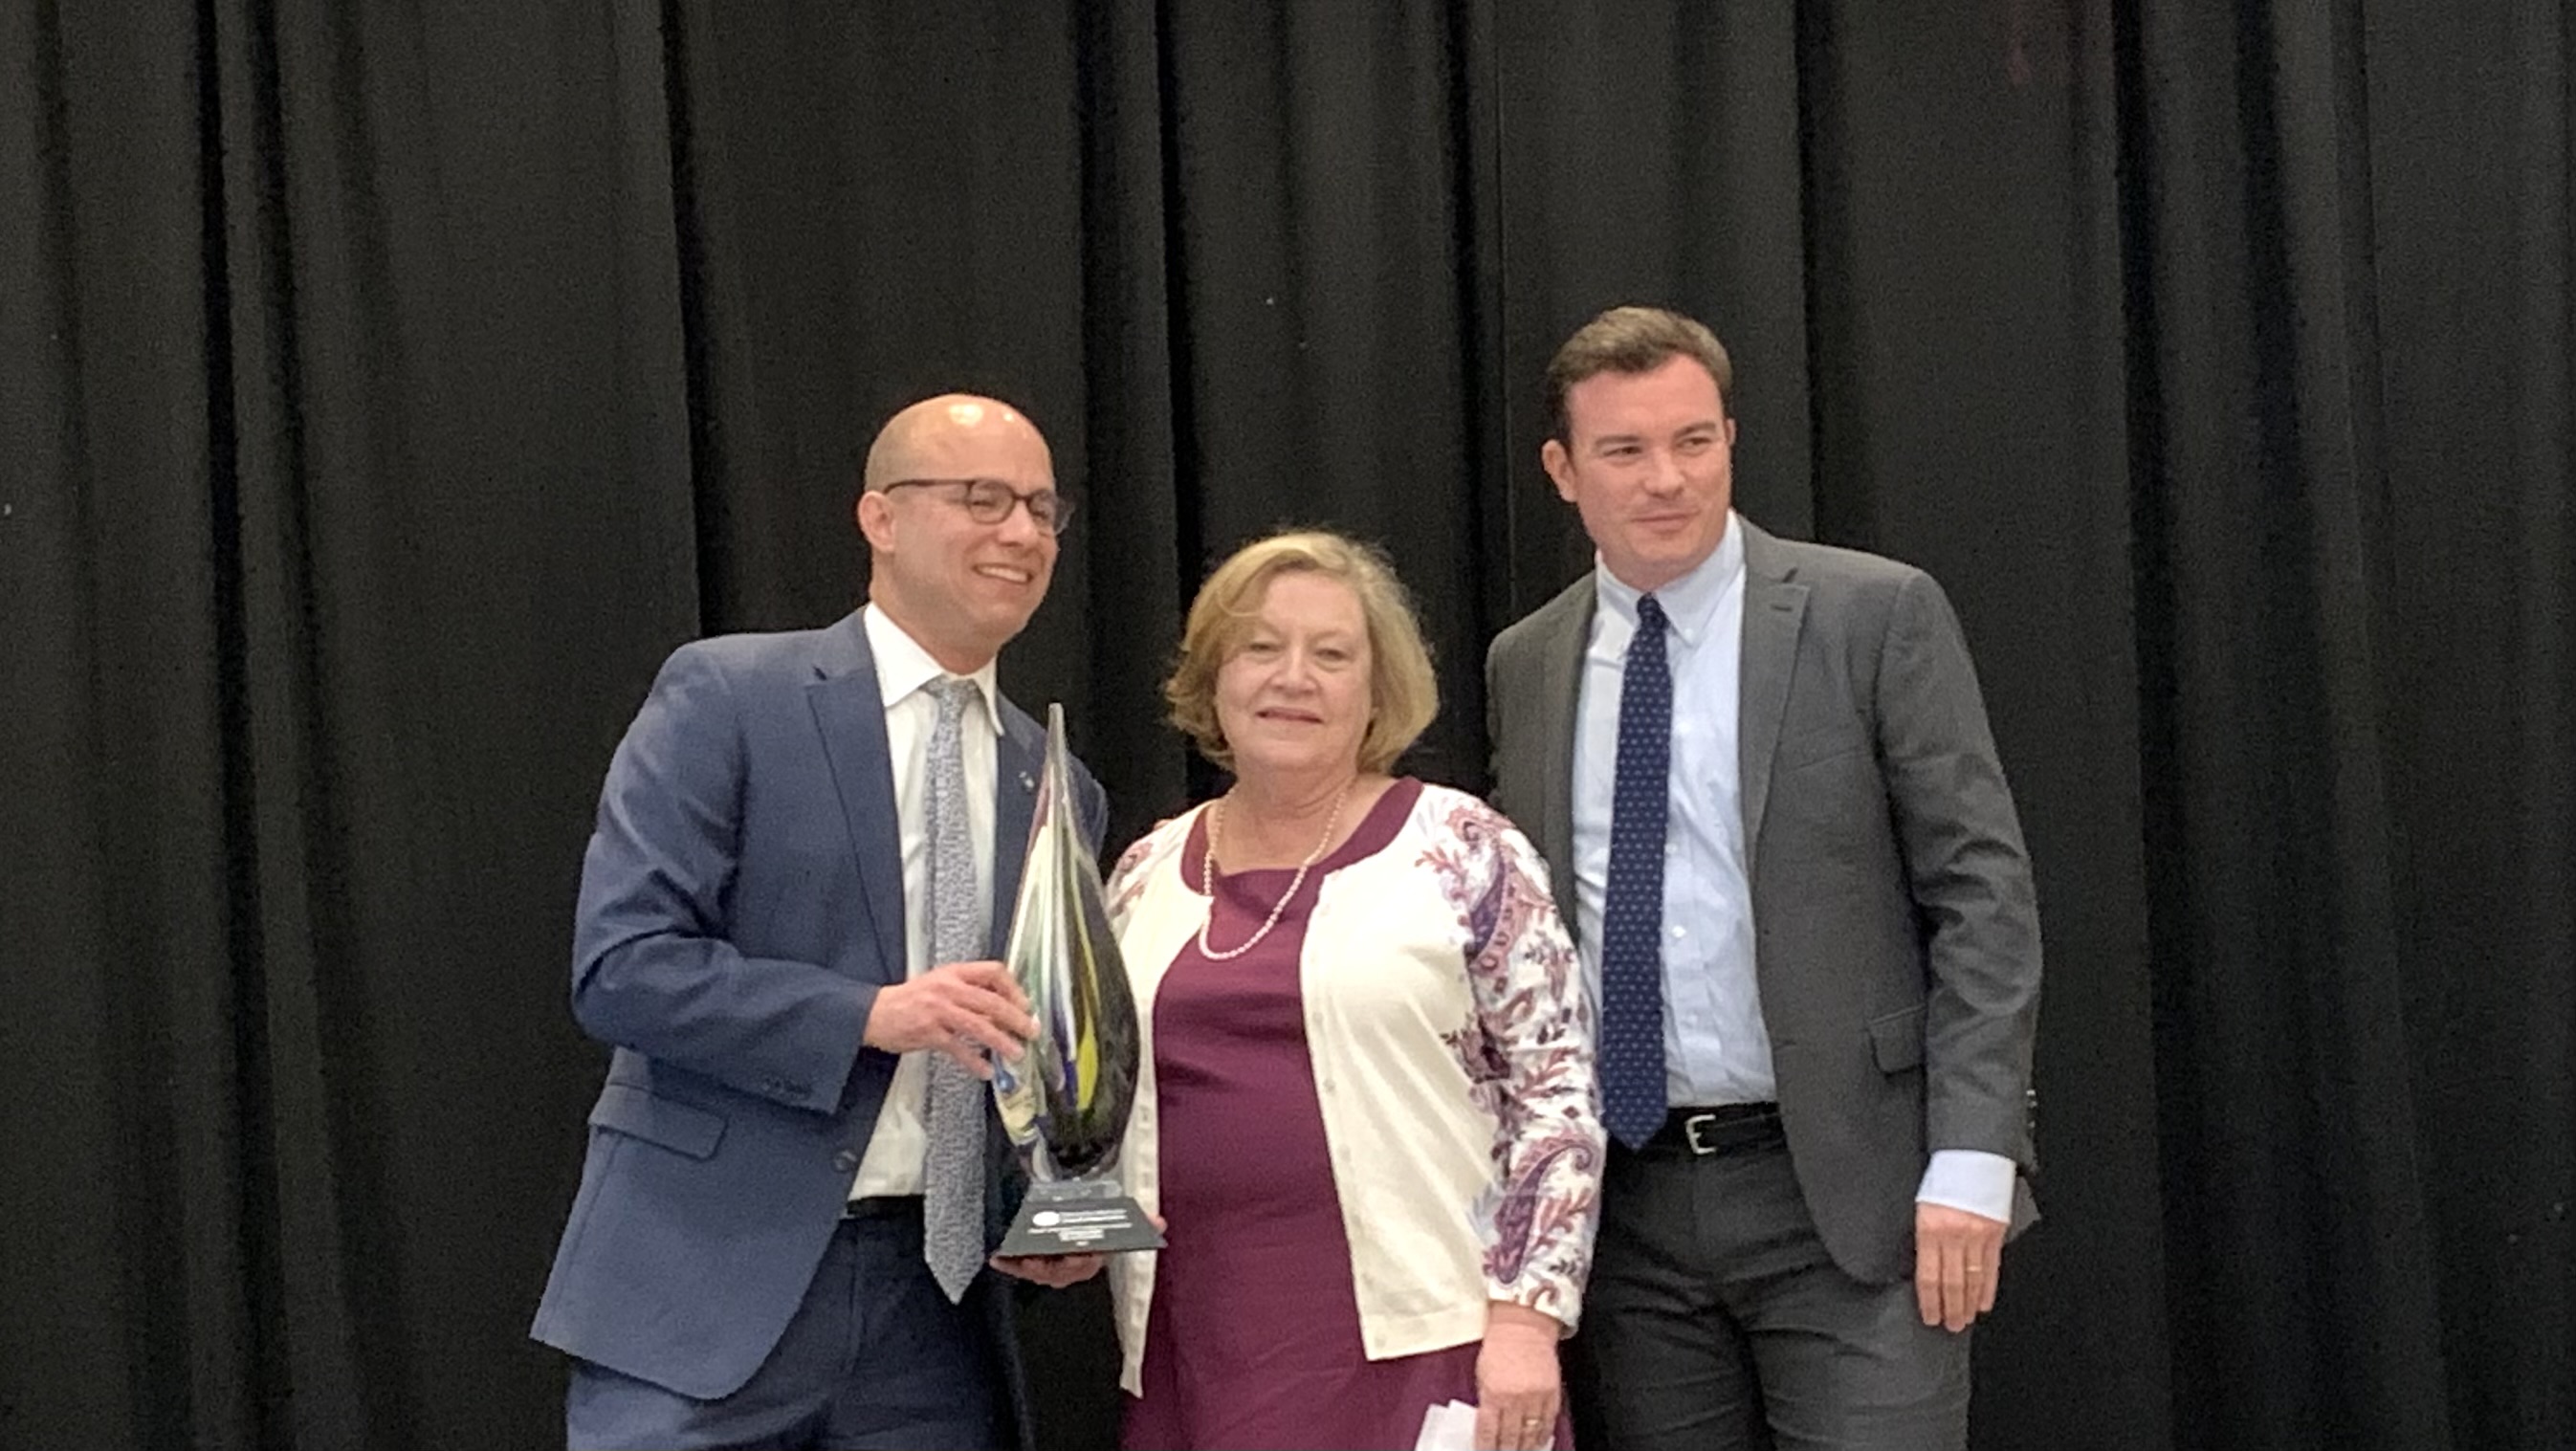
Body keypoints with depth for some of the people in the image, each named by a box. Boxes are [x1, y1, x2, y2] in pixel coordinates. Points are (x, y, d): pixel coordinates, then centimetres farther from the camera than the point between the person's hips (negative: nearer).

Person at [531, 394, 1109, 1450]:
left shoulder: (1053, 787, 12)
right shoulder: (728, 696, -4)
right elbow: (618, 965, -12)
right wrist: (869, 1013, -21)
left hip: (935, 1308, 5)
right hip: (713, 1284, -5)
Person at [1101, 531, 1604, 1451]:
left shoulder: (1463, 850, -1)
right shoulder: (1147, 876, 12)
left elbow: (1556, 1092, -3)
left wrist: (1525, 1319, -10)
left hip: (1417, 1350, -4)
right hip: (1202, 1361, 4)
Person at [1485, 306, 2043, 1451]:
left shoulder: (1875, 615, -3)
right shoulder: (1524, 664, 10)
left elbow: (1982, 892, -5)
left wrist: (1970, 1159, -13)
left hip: (1845, 1186, -4)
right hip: (1626, 1201, 4)